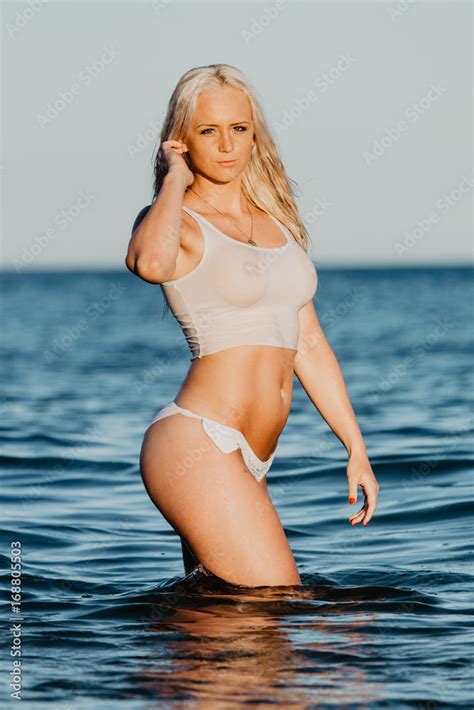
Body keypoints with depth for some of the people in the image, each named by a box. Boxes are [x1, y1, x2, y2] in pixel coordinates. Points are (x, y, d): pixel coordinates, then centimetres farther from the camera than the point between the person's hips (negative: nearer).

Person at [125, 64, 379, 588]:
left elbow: (308, 344, 20)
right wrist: (175, 179, -12)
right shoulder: (173, 219, -3)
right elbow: (150, 262, -30)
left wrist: (356, 448, 17)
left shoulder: (274, 221, 18)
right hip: (196, 444, -8)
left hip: (248, 460, 8)